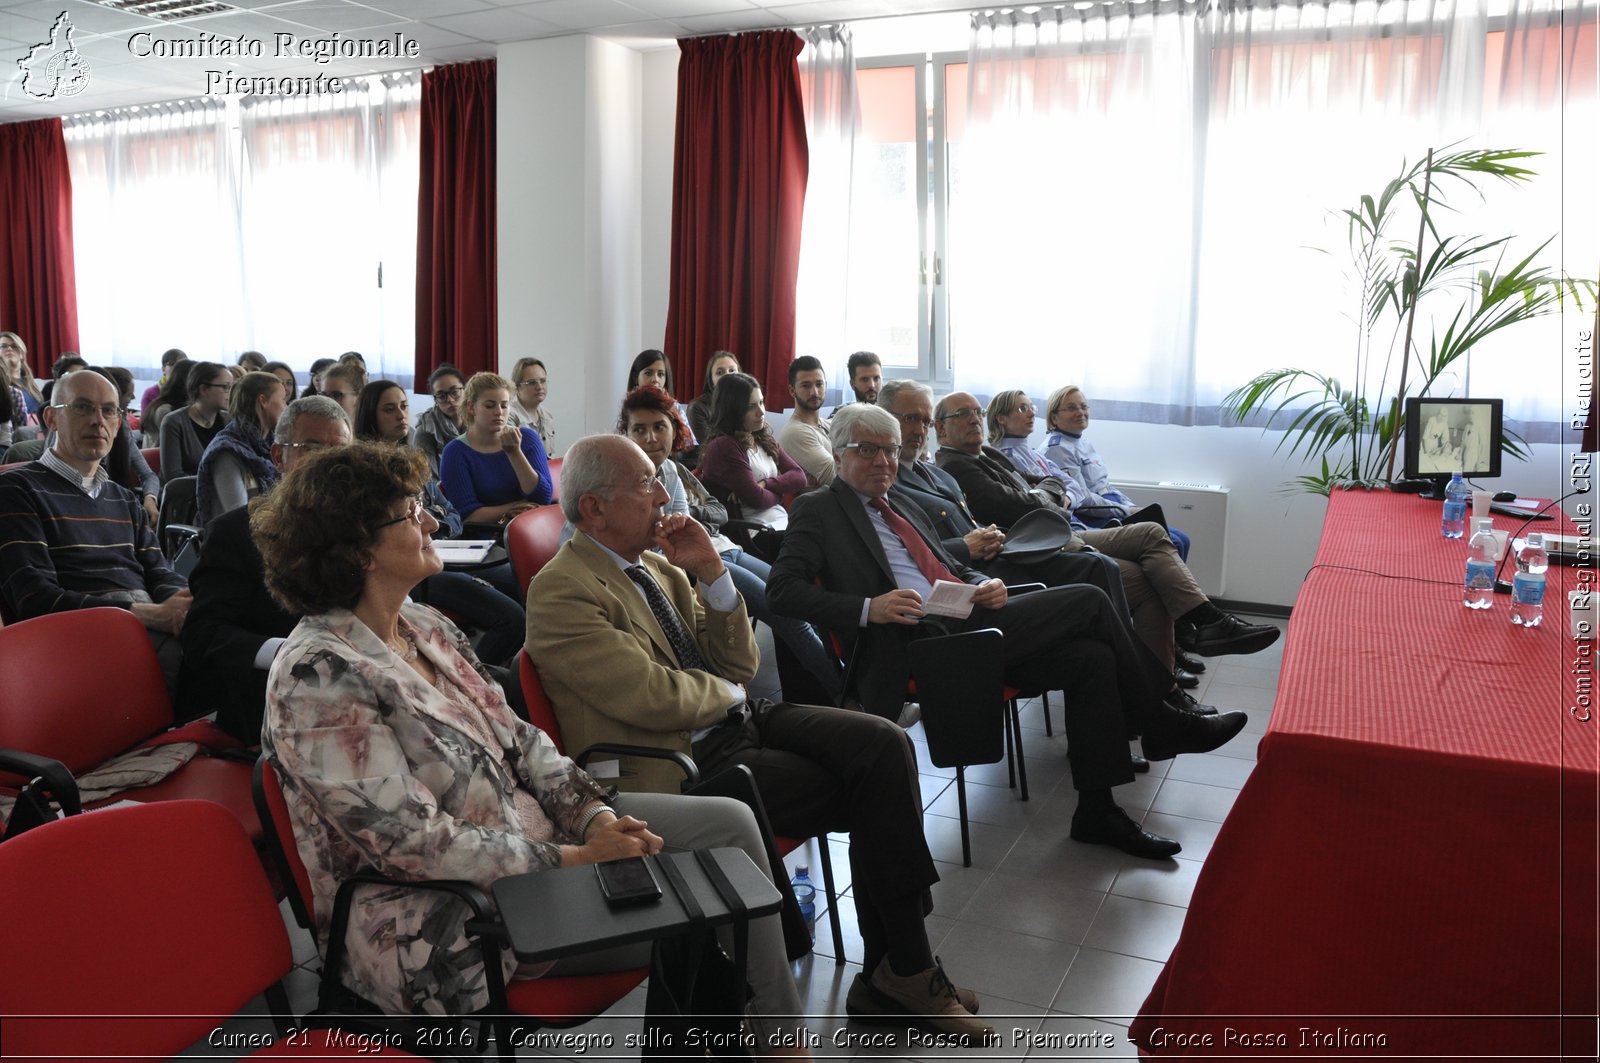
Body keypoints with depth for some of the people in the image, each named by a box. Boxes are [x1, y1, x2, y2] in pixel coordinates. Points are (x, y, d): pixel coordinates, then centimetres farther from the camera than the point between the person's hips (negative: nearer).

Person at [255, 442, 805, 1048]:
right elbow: (416, 844, -24)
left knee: (730, 821, -2)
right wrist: (575, 857, -20)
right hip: (449, 920, -8)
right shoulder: (318, 678, -22)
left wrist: (593, 813, -8)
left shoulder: (424, 628, 5)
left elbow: (516, 740, 9)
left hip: (532, 827, 8)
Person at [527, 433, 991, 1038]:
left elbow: (739, 665, 11)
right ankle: (899, 974, 4)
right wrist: (727, 692, -2)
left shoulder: (658, 565, 12)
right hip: (688, 762, -7)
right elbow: (654, 697, -21)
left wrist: (711, 573, -1)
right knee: (872, 802, -16)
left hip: (740, 718, 8)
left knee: (884, 744, -15)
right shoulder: (561, 591, -12)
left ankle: (896, 972, -9)